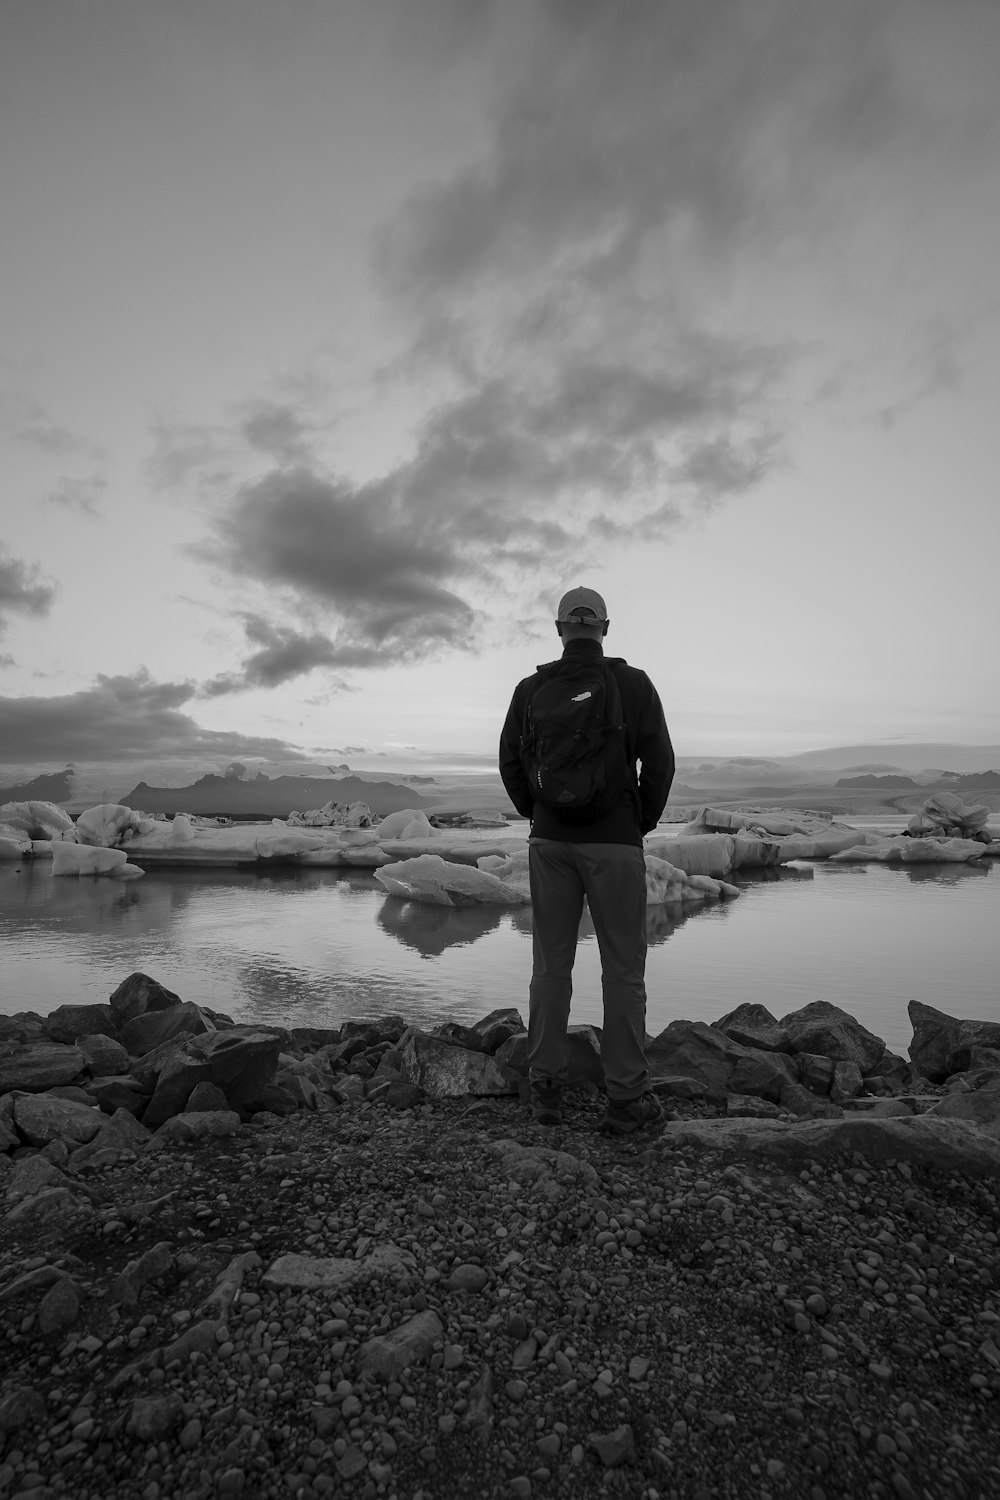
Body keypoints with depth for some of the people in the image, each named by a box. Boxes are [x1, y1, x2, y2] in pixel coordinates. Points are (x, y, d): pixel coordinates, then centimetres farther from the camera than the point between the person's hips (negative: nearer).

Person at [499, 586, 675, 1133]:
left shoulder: (531, 688, 4)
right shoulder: (633, 683, -2)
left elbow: (511, 764, 6)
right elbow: (659, 762, -4)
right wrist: (643, 823, 9)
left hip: (549, 841, 3)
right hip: (615, 841, -2)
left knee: (550, 964, 9)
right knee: (623, 969, 5)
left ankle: (546, 1088, 16)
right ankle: (625, 1097, 11)